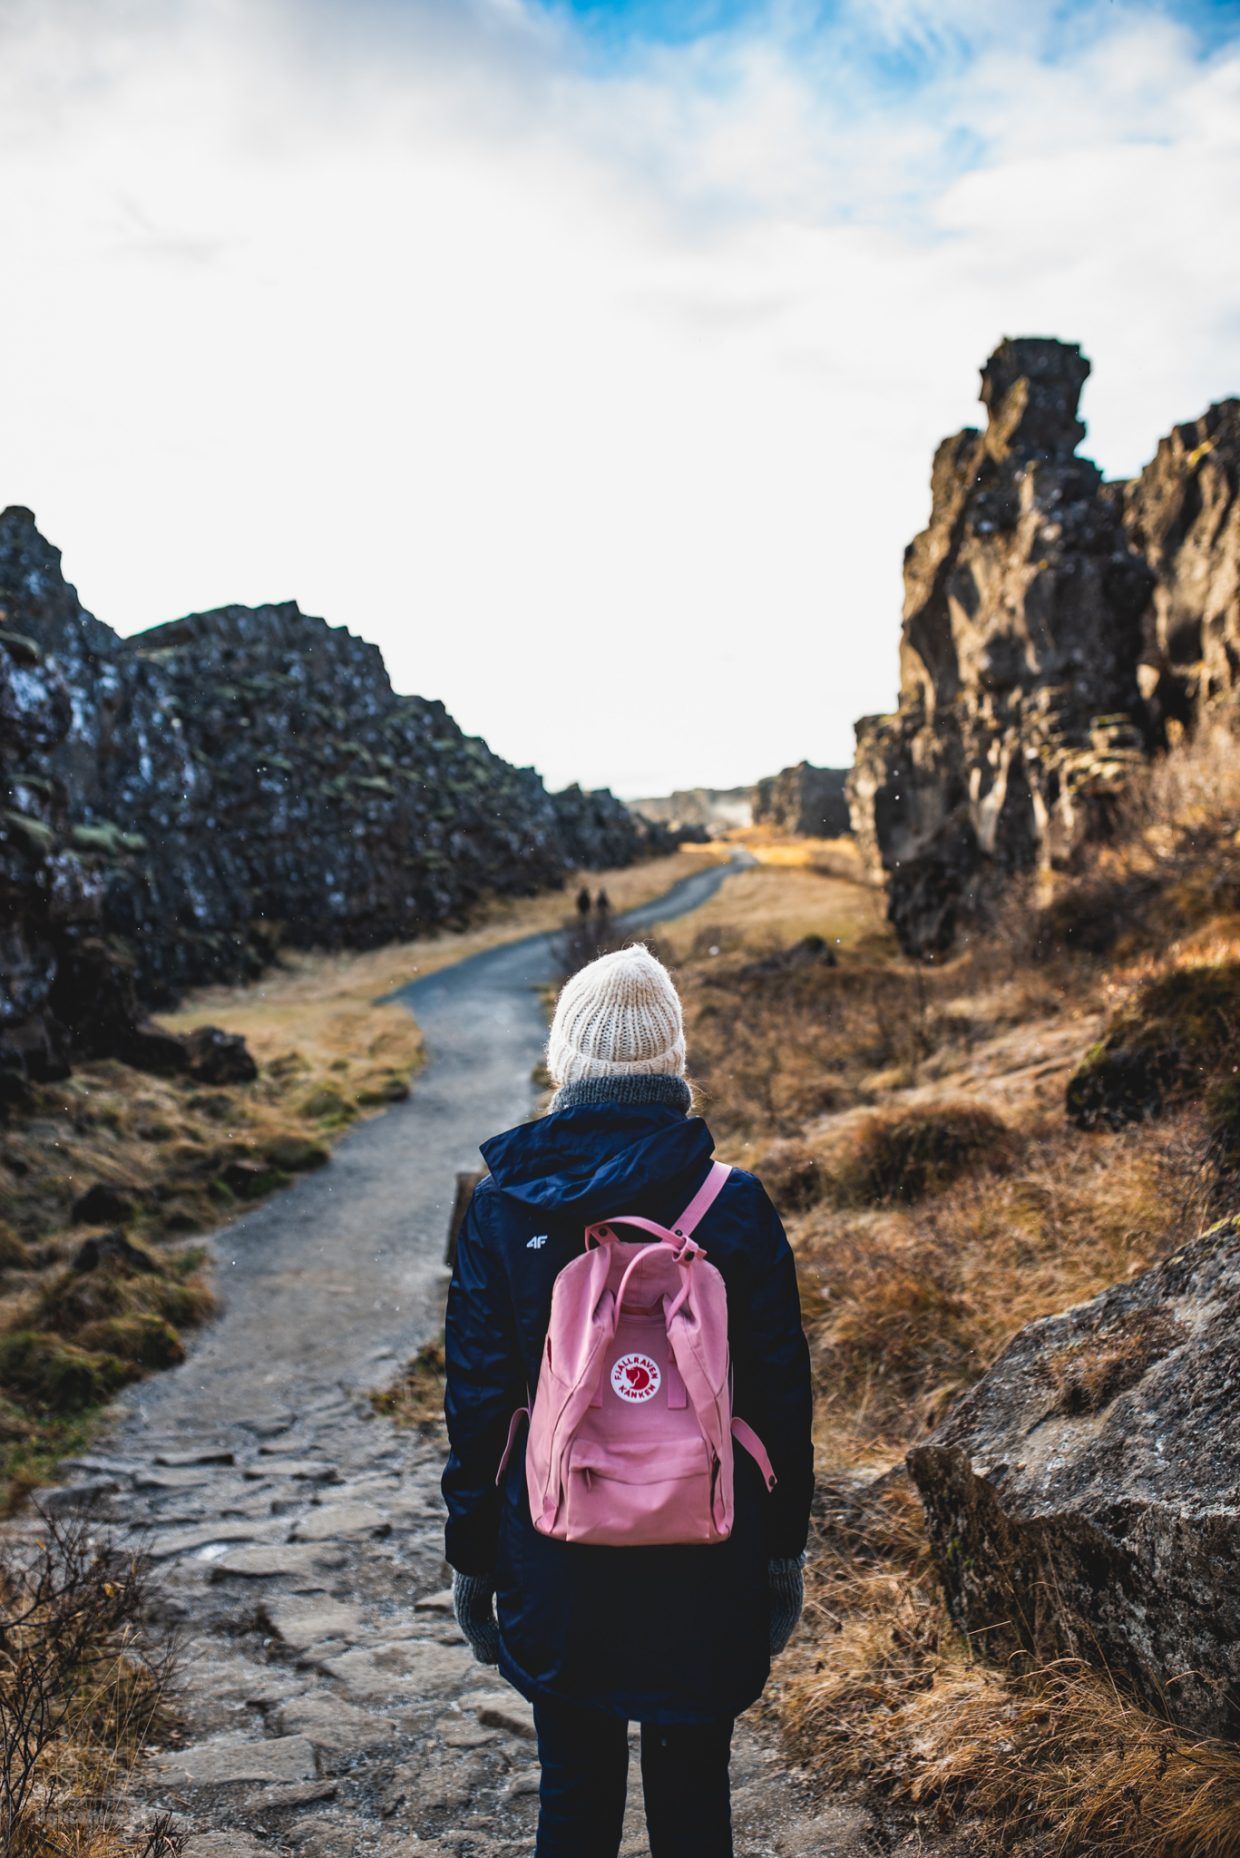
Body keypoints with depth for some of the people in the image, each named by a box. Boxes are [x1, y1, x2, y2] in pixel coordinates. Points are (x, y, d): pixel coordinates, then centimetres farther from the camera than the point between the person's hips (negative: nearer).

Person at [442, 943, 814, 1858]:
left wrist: (472, 1559, 7)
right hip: (705, 1559, 0)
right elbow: (781, 1396, -5)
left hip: (556, 1551, 1)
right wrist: (785, 1552, 8)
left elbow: (478, 1402, -5)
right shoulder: (736, 1207, -12)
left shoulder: (503, 1207, -10)